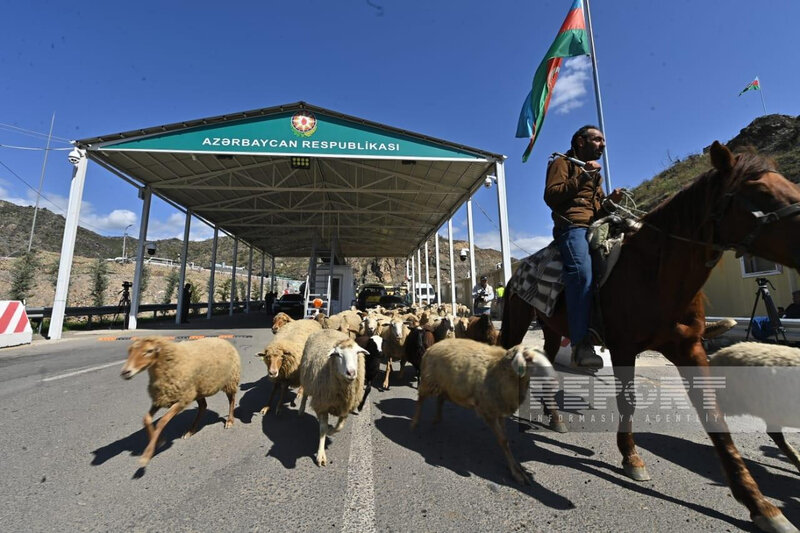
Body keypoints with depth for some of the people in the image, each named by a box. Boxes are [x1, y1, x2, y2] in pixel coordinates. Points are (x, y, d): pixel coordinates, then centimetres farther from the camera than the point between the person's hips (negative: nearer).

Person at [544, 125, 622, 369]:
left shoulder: (595, 174, 36)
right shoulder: (563, 162, 12)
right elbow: (550, 196, -7)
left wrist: (611, 201, 11)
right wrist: (582, 177, -9)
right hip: (572, 226, -9)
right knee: (582, 271, -32)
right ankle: (581, 344, -37)